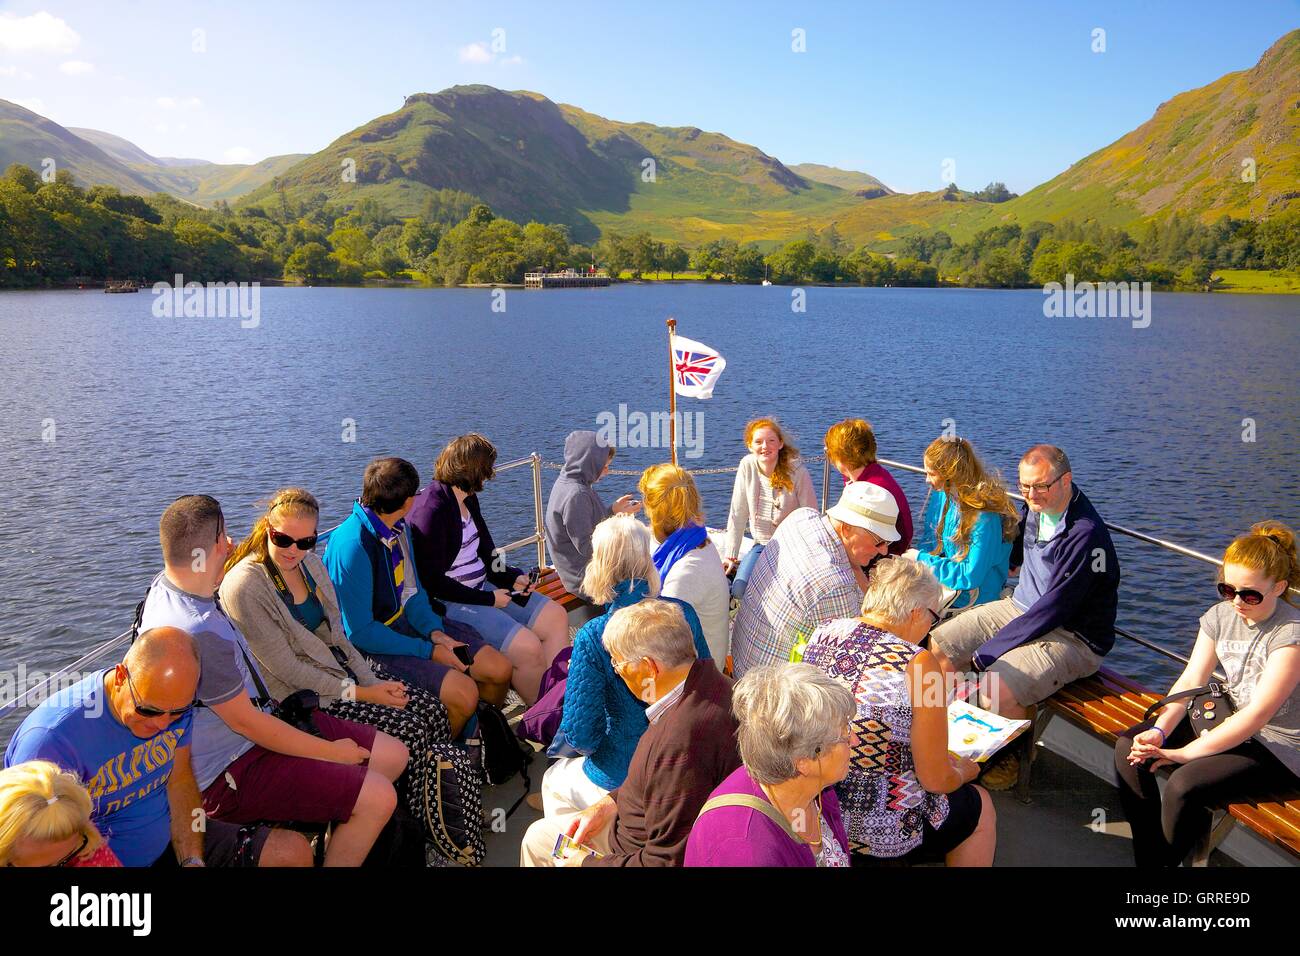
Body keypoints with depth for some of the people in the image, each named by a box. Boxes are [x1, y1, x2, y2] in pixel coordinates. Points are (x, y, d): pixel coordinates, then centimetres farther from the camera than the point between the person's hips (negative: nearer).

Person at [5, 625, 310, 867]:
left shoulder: (175, 702, -8)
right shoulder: (52, 741, -26)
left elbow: (179, 781, 3)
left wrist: (192, 860, -8)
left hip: (173, 842, 6)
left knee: (294, 851, -7)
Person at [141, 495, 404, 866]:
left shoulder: (165, 584, -2)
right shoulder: (200, 633, -32)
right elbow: (246, 723, -23)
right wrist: (332, 751, -14)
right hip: (230, 774, -10)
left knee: (393, 755, 6)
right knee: (377, 797, -19)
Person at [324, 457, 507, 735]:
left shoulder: (399, 526, 0)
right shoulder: (351, 547, -26)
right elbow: (360, 632, -22)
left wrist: (435, 632, -8)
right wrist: (429, 652, -20)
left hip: (410, 622, 8)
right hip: (373, 646, -8)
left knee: (499, 670, 0)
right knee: (463, 692, -25)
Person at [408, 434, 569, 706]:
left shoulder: (468, 499, 8)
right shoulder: (431, 509, -20)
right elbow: (434, 583, -21)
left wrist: (513, 578, 0)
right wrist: (489, 599, -17)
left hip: (481, 587, 10)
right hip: (450, 602, -10)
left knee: (556, 617, 3)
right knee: (528, 648, -22)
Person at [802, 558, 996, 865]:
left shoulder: (823, 633, -6)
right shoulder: (918, 664, -24)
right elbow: (935, 780, -16)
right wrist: (964, 770, 7)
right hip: (877, 829, -6)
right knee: (980, 808, 25)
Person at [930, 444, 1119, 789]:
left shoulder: (1084, 534, -26)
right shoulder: (1036, 505, -1)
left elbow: (1052, 610, -25)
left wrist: (985, 653, -20)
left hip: (1071, 636, -8)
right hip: (1020, 606, 9)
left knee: (996, 691, -30)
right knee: (937, 646, 0)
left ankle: (1012, 759, 3)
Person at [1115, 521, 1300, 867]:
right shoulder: (1221, 615, -1)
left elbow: (1258, 715, -24)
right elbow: (1190, 680, -2)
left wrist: (1183, 753, -24)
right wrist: (1159, 731, -19)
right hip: (1230, 719, 7)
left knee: (1184, 784, -28)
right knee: (1130, 747, -8)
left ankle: (1164, 860, -1)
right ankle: (1147, 856, 2)